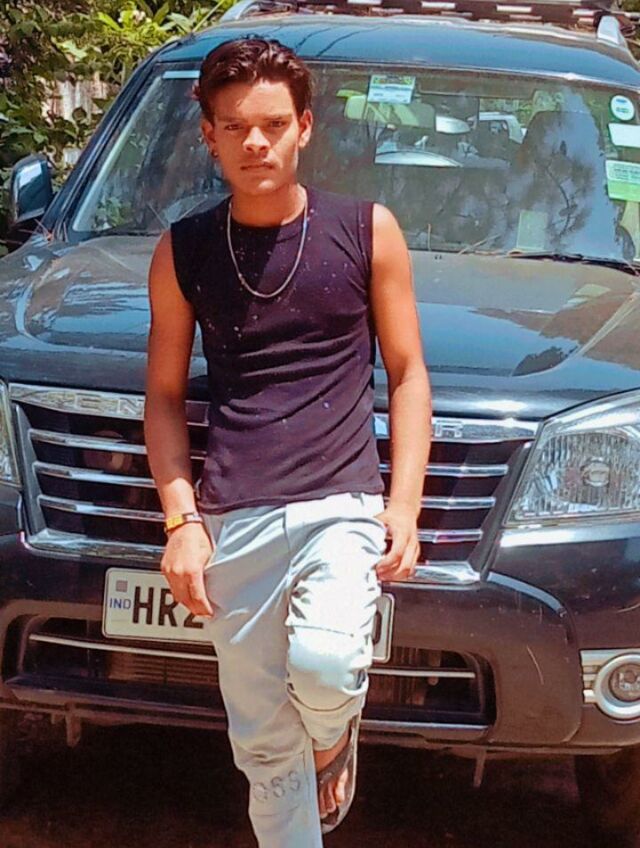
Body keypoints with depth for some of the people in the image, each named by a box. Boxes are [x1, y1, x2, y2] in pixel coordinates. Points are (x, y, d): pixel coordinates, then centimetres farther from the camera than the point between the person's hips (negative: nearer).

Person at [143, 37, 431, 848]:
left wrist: (404, 504, -4)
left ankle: (335, 740, 11)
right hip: (233, 522, 2)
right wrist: (180, 520, -1)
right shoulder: (183, 251, 5)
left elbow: (407, 373, 6)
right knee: (265, 746, 6)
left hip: (343, 504, -2)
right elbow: (164, 395, 10)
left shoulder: (367, 231, 2)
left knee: (325, 666, -25)